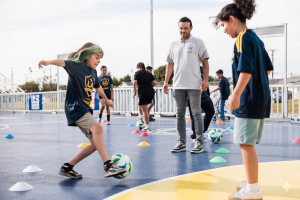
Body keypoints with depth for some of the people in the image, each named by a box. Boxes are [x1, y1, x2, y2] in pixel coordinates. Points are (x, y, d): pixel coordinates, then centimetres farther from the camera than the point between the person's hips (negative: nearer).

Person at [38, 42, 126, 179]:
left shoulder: (93, 72, 14)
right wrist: (49, 62, -51)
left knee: (96, 143, 6)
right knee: (97, 128, -31)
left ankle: (67, 167, 15)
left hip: (85, 109, 9)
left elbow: (97, 87, 32)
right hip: (75, 107, -9)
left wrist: (107, 100, 46)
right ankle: (108, 166, -33)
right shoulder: (77, 65, -9)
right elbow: (63, 63, -30)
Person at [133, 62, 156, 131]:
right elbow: (154, 83, 7)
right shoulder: (149, 73, 15)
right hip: (151, 92, 5)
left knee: (145, 110, 0)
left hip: (143, 92, -5)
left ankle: (148, 127, 2)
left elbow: (135, 82, -10)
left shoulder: (137, 73, 3)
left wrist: (134, 92, -2)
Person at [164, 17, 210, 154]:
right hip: (178, 85, 4)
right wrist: (166, 81, 9)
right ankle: (181, 143, 12)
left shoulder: (198, 43, 3)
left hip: (194, 85, -4)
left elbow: (205, 62, 0)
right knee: (179, 114, 6)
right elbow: (170, 64, 16)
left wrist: (205, 79, -10)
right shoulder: (174, 45, 14)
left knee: (196, 113, -2)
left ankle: (199, 143, 3)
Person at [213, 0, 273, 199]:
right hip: (260, 98, 10)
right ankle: (251, 182, 27)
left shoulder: (242, 38, -11)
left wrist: (236, 94, -28)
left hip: (249, 99, -10)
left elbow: (246, 70, -24)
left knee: (246, 142, -5)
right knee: (248, 143, 17)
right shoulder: (255, 38, 16)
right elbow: (268, 68, 20)